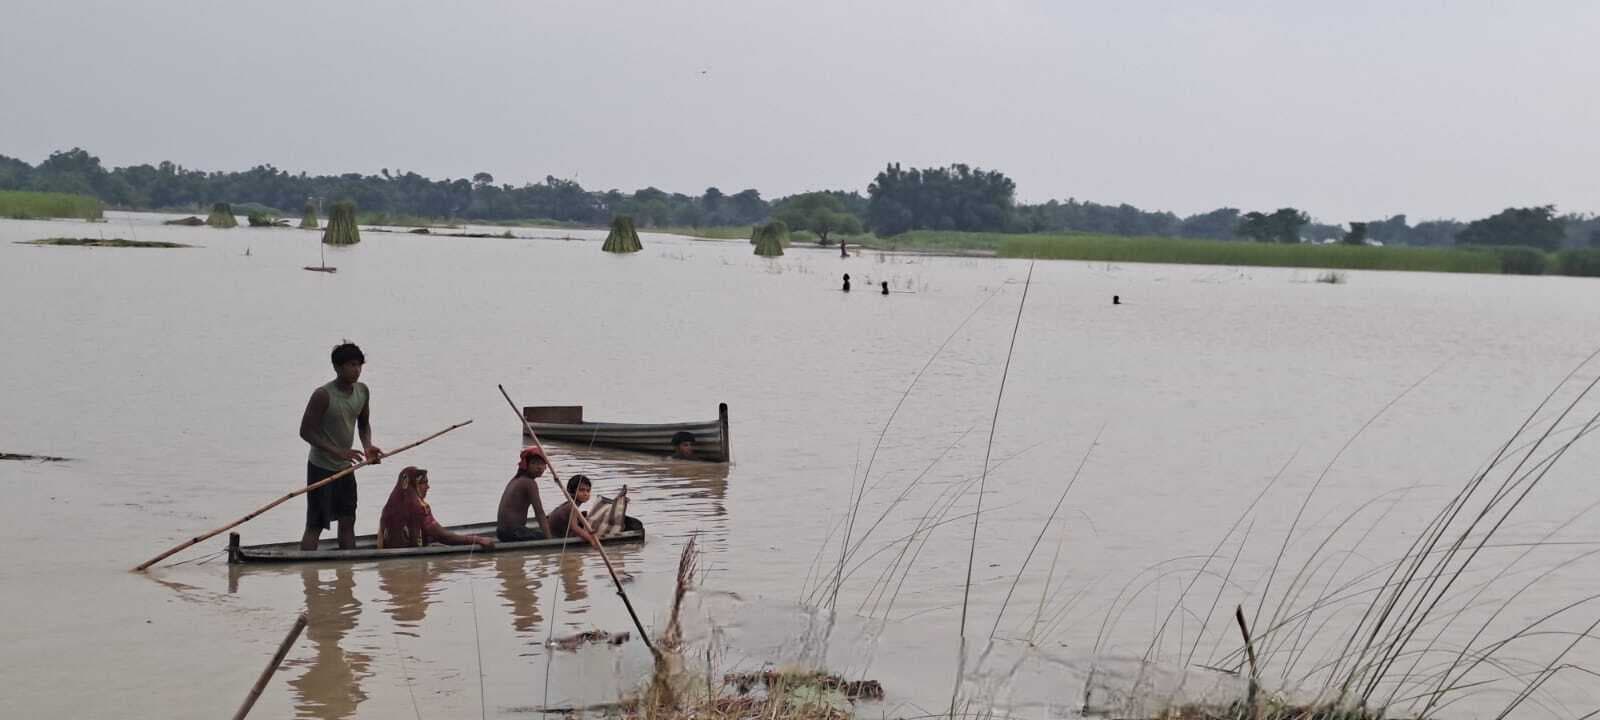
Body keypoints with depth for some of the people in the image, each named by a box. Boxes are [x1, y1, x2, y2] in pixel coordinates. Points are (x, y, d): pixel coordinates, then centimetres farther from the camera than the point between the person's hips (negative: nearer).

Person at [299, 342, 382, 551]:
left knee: (348, 521, 10)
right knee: (315, 525, -6)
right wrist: (337, 451, -26)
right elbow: (306, 431, -18)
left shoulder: (363, 391, 1)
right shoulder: (323, 395, -19)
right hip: (321, 468, -7)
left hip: (345, 467, 7)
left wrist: (367, 445, -5)